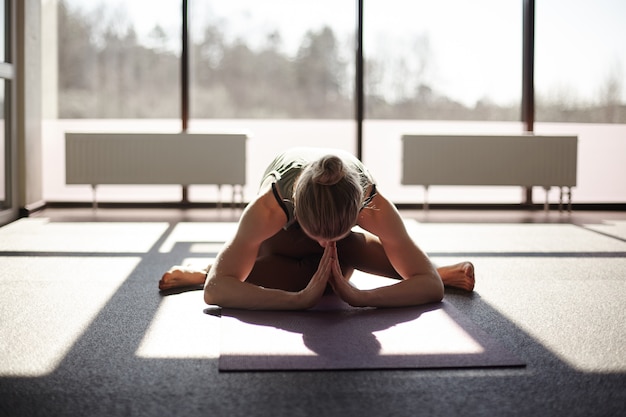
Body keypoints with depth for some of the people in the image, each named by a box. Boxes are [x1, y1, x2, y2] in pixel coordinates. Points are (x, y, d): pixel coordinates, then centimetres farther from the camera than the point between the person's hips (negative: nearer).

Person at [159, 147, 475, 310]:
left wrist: (361, 297, -57)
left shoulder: (375, 206, -44)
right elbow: (215, 290, -50)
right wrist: (301, 299, -61)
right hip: (281, 238, -1)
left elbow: (433, 286, -41)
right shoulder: (269, 207, -47)